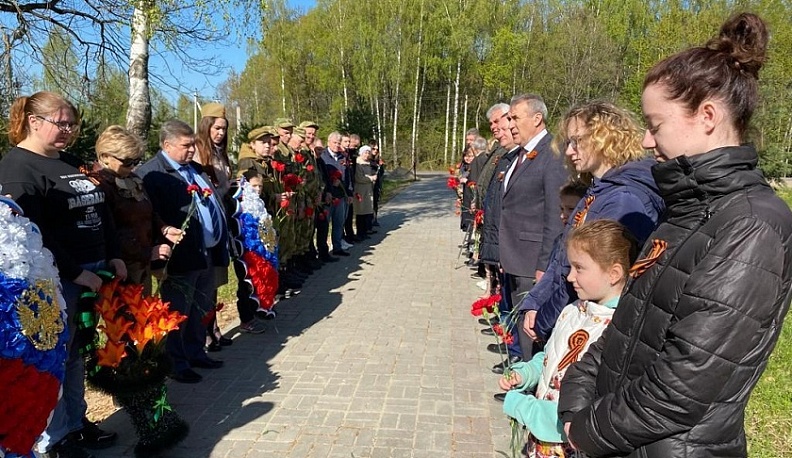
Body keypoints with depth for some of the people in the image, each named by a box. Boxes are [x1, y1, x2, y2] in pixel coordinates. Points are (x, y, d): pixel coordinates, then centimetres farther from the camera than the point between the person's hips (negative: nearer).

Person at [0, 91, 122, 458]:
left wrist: (114, 257, 9)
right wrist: (75, 272, -20)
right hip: (56, 279, -8)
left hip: (93, 273, 8)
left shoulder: (72, 163, 15)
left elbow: (101, 212, 18)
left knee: (77, 354, 16)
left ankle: (76, 423, 29)